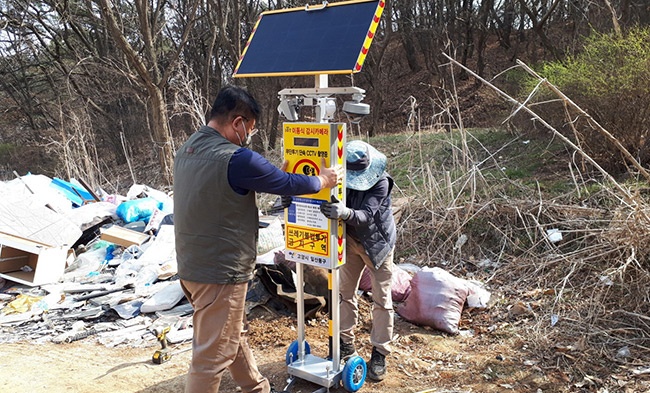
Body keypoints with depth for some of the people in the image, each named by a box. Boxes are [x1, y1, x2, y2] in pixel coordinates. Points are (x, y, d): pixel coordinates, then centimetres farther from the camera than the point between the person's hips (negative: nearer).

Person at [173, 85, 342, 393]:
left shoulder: (187, 149, 5)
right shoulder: (236, 158, -23)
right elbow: (288, 183, -12)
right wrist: (324, 180, 5)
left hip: (192, 266, 10)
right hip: (220, 273, -10)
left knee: (234, 335, 24)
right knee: (213, 356, 4)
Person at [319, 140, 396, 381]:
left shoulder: (380, 182, -26)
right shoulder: (342, 178, -14)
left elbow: (367, 215, -37)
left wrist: (345, 213, -57)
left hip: (377, 243, -4)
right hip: (350, 241, 4)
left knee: (381, 300, 1)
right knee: (345, 293, 12)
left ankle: (379, 354, 14)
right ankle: (346, 344, 28)